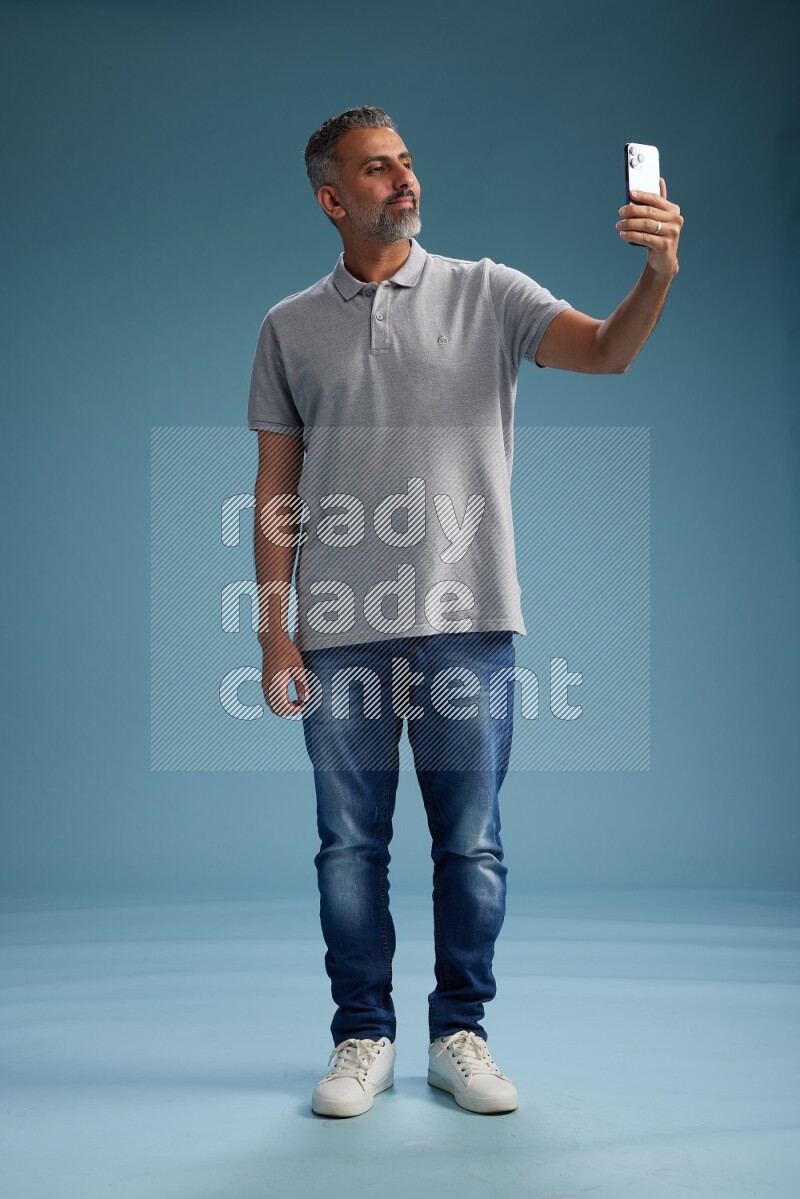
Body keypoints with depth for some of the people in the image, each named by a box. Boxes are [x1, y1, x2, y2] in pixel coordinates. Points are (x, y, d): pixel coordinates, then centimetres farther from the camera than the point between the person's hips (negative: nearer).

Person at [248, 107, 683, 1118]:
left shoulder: (486, 293, 6)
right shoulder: (290, 328, 10)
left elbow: (606, 352, -9)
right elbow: (276, 486, 7)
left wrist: (659, 272, -30)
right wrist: (274, 632, 1)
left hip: (466, 620, -1)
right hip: (341, 633, 1)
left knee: (470, 844, 6)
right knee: (349, 846, 7)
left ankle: (460, 1035, 23)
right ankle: (363, 1040, 23)